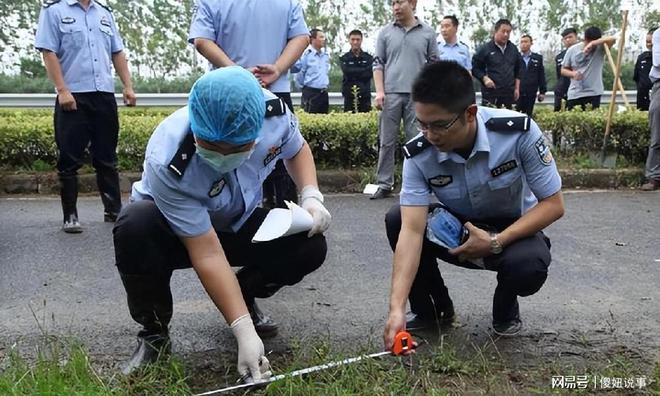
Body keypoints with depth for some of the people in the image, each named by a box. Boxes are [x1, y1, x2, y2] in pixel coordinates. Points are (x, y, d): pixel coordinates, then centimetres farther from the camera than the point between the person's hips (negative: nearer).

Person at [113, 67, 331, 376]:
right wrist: (244, 331, -36)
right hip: (175, 231, -3)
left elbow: (297, 149, -1)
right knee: (134, 226, -38)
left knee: (310, 246, -21)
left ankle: (244, 297, 11)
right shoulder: (168, 164, -38)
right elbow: (207, 253, -35)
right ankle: (153, 332, -10)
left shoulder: (273, 111, -26)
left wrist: (311, 196, -19)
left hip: (238, 223, 4)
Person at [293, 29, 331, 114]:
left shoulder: (326, 56, 12)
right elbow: (298, 70, -12)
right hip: (310, 92, -7)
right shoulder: (306, 54, -11)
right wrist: (302, 85, -3)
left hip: (324, 93, 7)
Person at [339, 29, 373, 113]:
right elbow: (347, 72, -9)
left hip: (365, 96, 1)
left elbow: (369, 73, -5)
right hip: (350, 96, -1)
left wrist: (354, 74, -11)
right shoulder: (344, 58, 8)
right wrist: (364, 70, -7)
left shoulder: (368, 58, 10)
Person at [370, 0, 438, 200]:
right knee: (386, 142, 3)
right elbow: (378, 64, 7)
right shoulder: (385, 32, 8)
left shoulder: (428, 32, 6)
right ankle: (384, 184, 10)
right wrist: (379, 91, -3)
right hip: (391, 94, 1)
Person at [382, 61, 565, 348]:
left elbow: (553, 204, -20)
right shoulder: (418, 155, -24)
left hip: (513, 230, -2)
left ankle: (505, 310, 3)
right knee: (396, 220, -23)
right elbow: (412, 229, -30)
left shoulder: (519, 132, -28)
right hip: (456, 230, 2)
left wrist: (496, 242, -31)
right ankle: (432, 308, 1)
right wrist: (397, 307, -39)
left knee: (528, 266, -36)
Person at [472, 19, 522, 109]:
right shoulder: (485, 49, -3)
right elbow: (475, 67, 1)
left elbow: (518, 70, 18)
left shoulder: (513, 49, 11)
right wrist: (484, 78, -15)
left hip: (509, 94, 5)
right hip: (490, 94, -5)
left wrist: (517, 88, 11)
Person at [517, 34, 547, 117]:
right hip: (517, 92, -1)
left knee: (528, 115, 3)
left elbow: (541, 76, 10)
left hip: (531, 94, 2)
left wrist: (542, 91, 6)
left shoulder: (538, 58, 11)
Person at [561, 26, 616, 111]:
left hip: (594, 93, -1)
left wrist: (593, 43, -32)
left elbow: (612, 39, -22)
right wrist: (573, 73, -12)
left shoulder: (600, 48, -2)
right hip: (574, 94, 2)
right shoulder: (572, 50, 3)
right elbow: (563, 70, 10)